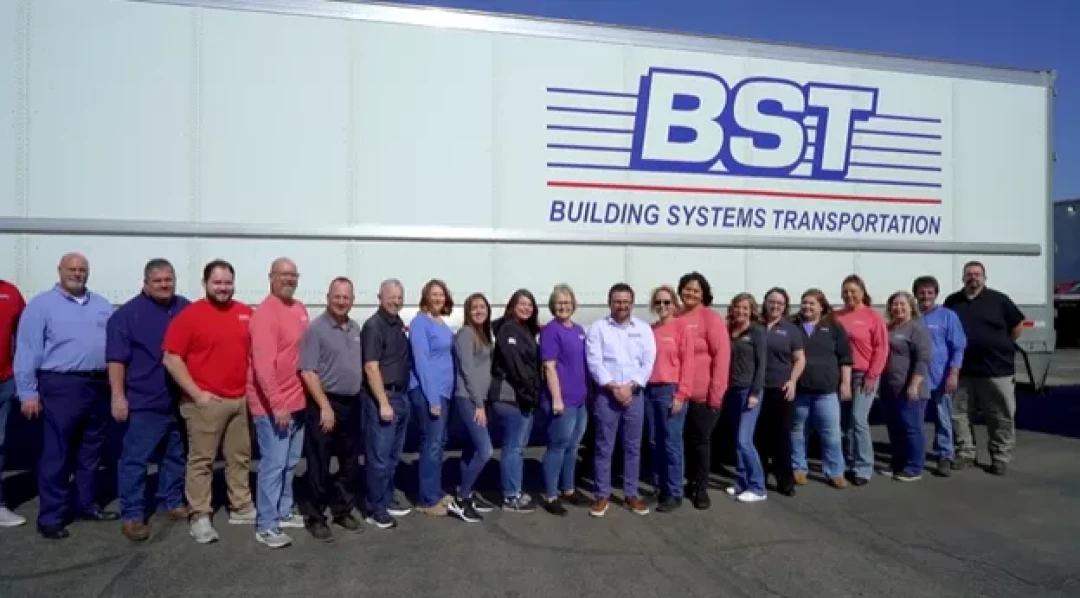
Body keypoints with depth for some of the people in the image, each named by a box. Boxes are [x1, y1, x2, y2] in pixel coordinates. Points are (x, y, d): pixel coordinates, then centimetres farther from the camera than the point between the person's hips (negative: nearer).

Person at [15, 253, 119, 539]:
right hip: (61, 386, -5)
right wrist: (28, 392, -9)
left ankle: (86, 505, 27)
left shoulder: (102, 305, 14)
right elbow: (27, 351, -5)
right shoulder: (41, 304, -1)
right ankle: (50, 516, 8)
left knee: (91, 451, 14)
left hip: (100, 386, 5)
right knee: (56, 454, -1)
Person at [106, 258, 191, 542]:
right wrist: (118, 396, -15)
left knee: (176, 456, 15)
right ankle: (132, 515, 8)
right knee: (135, 459, -1)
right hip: (143, 402, -5)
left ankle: (172, 502, 29)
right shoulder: (127, 313, -6)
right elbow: (116, 358, -10)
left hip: (180, 400, 5)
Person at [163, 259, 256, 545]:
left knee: (240, 457, 13)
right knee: (201, 460, 3)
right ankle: (200, 517, 12)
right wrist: (196, 393, -13)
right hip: (205, 401, -5)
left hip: (241, 400, 5)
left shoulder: (246, 314, 6)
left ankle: (242, 508, 25)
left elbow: (255, 351, 14)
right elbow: (171, 359, -10)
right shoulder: (189, 315, -8)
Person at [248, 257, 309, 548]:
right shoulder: (264, 313, -17)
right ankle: (265, 526, 8)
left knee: (290, 463, 17)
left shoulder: (300, 308, 9)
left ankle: (283, 512, 31)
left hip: (297, 400, 8)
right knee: (274, 464, -2)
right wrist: (277, 404, -26)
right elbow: (263, 363, -23)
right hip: (272, 405, -8)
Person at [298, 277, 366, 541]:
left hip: (352, 405, 7)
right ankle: (315, 517, 16)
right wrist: (325, 406, -18)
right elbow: (307, 372, -16)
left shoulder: (355, 328, 10)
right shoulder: (316, 328, -11)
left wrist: (361, 397, 10)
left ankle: (343, 510, 28)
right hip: (325, 405, -7)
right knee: (319, 465, 3)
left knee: (350, 463, 14)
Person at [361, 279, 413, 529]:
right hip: (382, 397, -9)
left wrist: (401, 397, 14)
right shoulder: (373, 326, -13)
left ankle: (386, 502, 27)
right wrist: (384, 403, -21)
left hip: (401, 396, 9)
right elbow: (371, 368, -18)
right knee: (379, 457, -1)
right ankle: (374, 510, 10)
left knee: (393, 456, 16)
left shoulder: (399, 324, 12)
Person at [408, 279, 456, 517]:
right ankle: (427, 500, 6)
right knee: (432, 444, -4)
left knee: (439, 443, 15)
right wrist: (432, 397, -19)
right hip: (427, 392, -8)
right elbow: (421, 361, -17)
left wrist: (441, 394, 8)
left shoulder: (442, 323, 12)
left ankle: (436, 492, 26)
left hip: (443, 390, 8)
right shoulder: (420, 323, -11)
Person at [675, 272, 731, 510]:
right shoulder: (675, 318, 6)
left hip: (704, 394, -4)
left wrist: (716, 391, -14)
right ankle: (691, 482, 30)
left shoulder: (711, 318, -7)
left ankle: (701, 488, 20)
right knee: (686, 440, 14)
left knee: (701, 440, 7)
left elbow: (722, 355, -11)